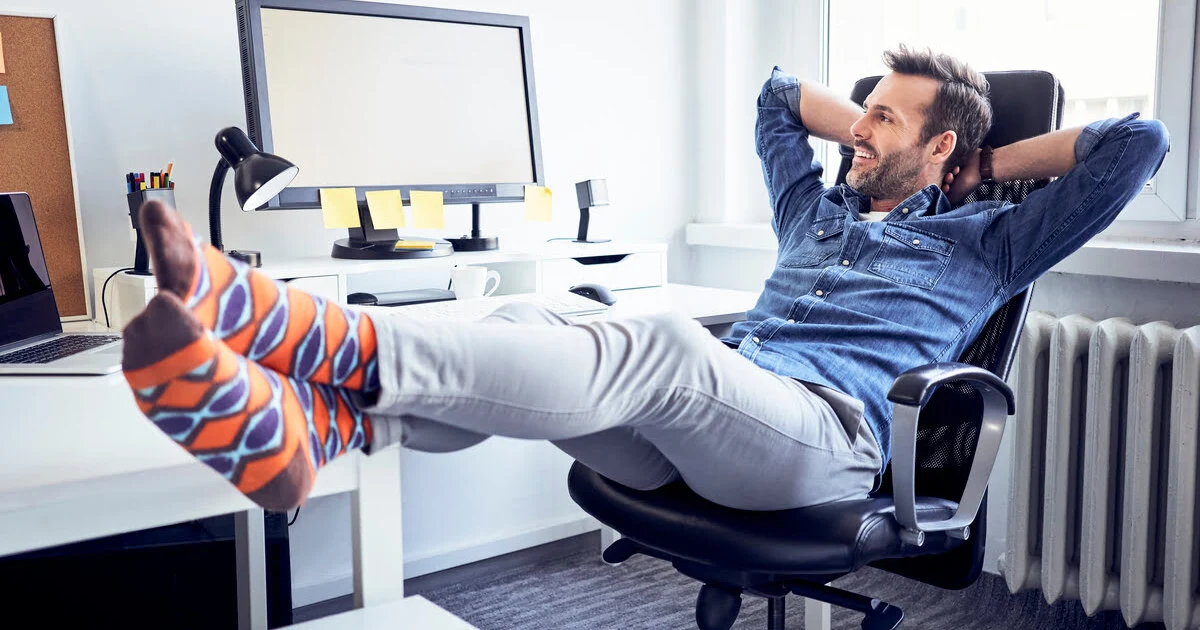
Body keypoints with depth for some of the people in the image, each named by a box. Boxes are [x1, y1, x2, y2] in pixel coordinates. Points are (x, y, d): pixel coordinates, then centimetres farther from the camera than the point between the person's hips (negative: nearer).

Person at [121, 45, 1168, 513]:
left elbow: (1138, 143, 14)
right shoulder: (820, 212, 33)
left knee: (658, 346, -38)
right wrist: (877, 141, 37)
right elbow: (777, 93, 46)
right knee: (524, 328, -21)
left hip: (825, 435, -6)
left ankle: (328, 344, -50)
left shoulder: (981, 243, 18)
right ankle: (289, 425, -44)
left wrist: (995, 160, 21)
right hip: (701, 438, 6)